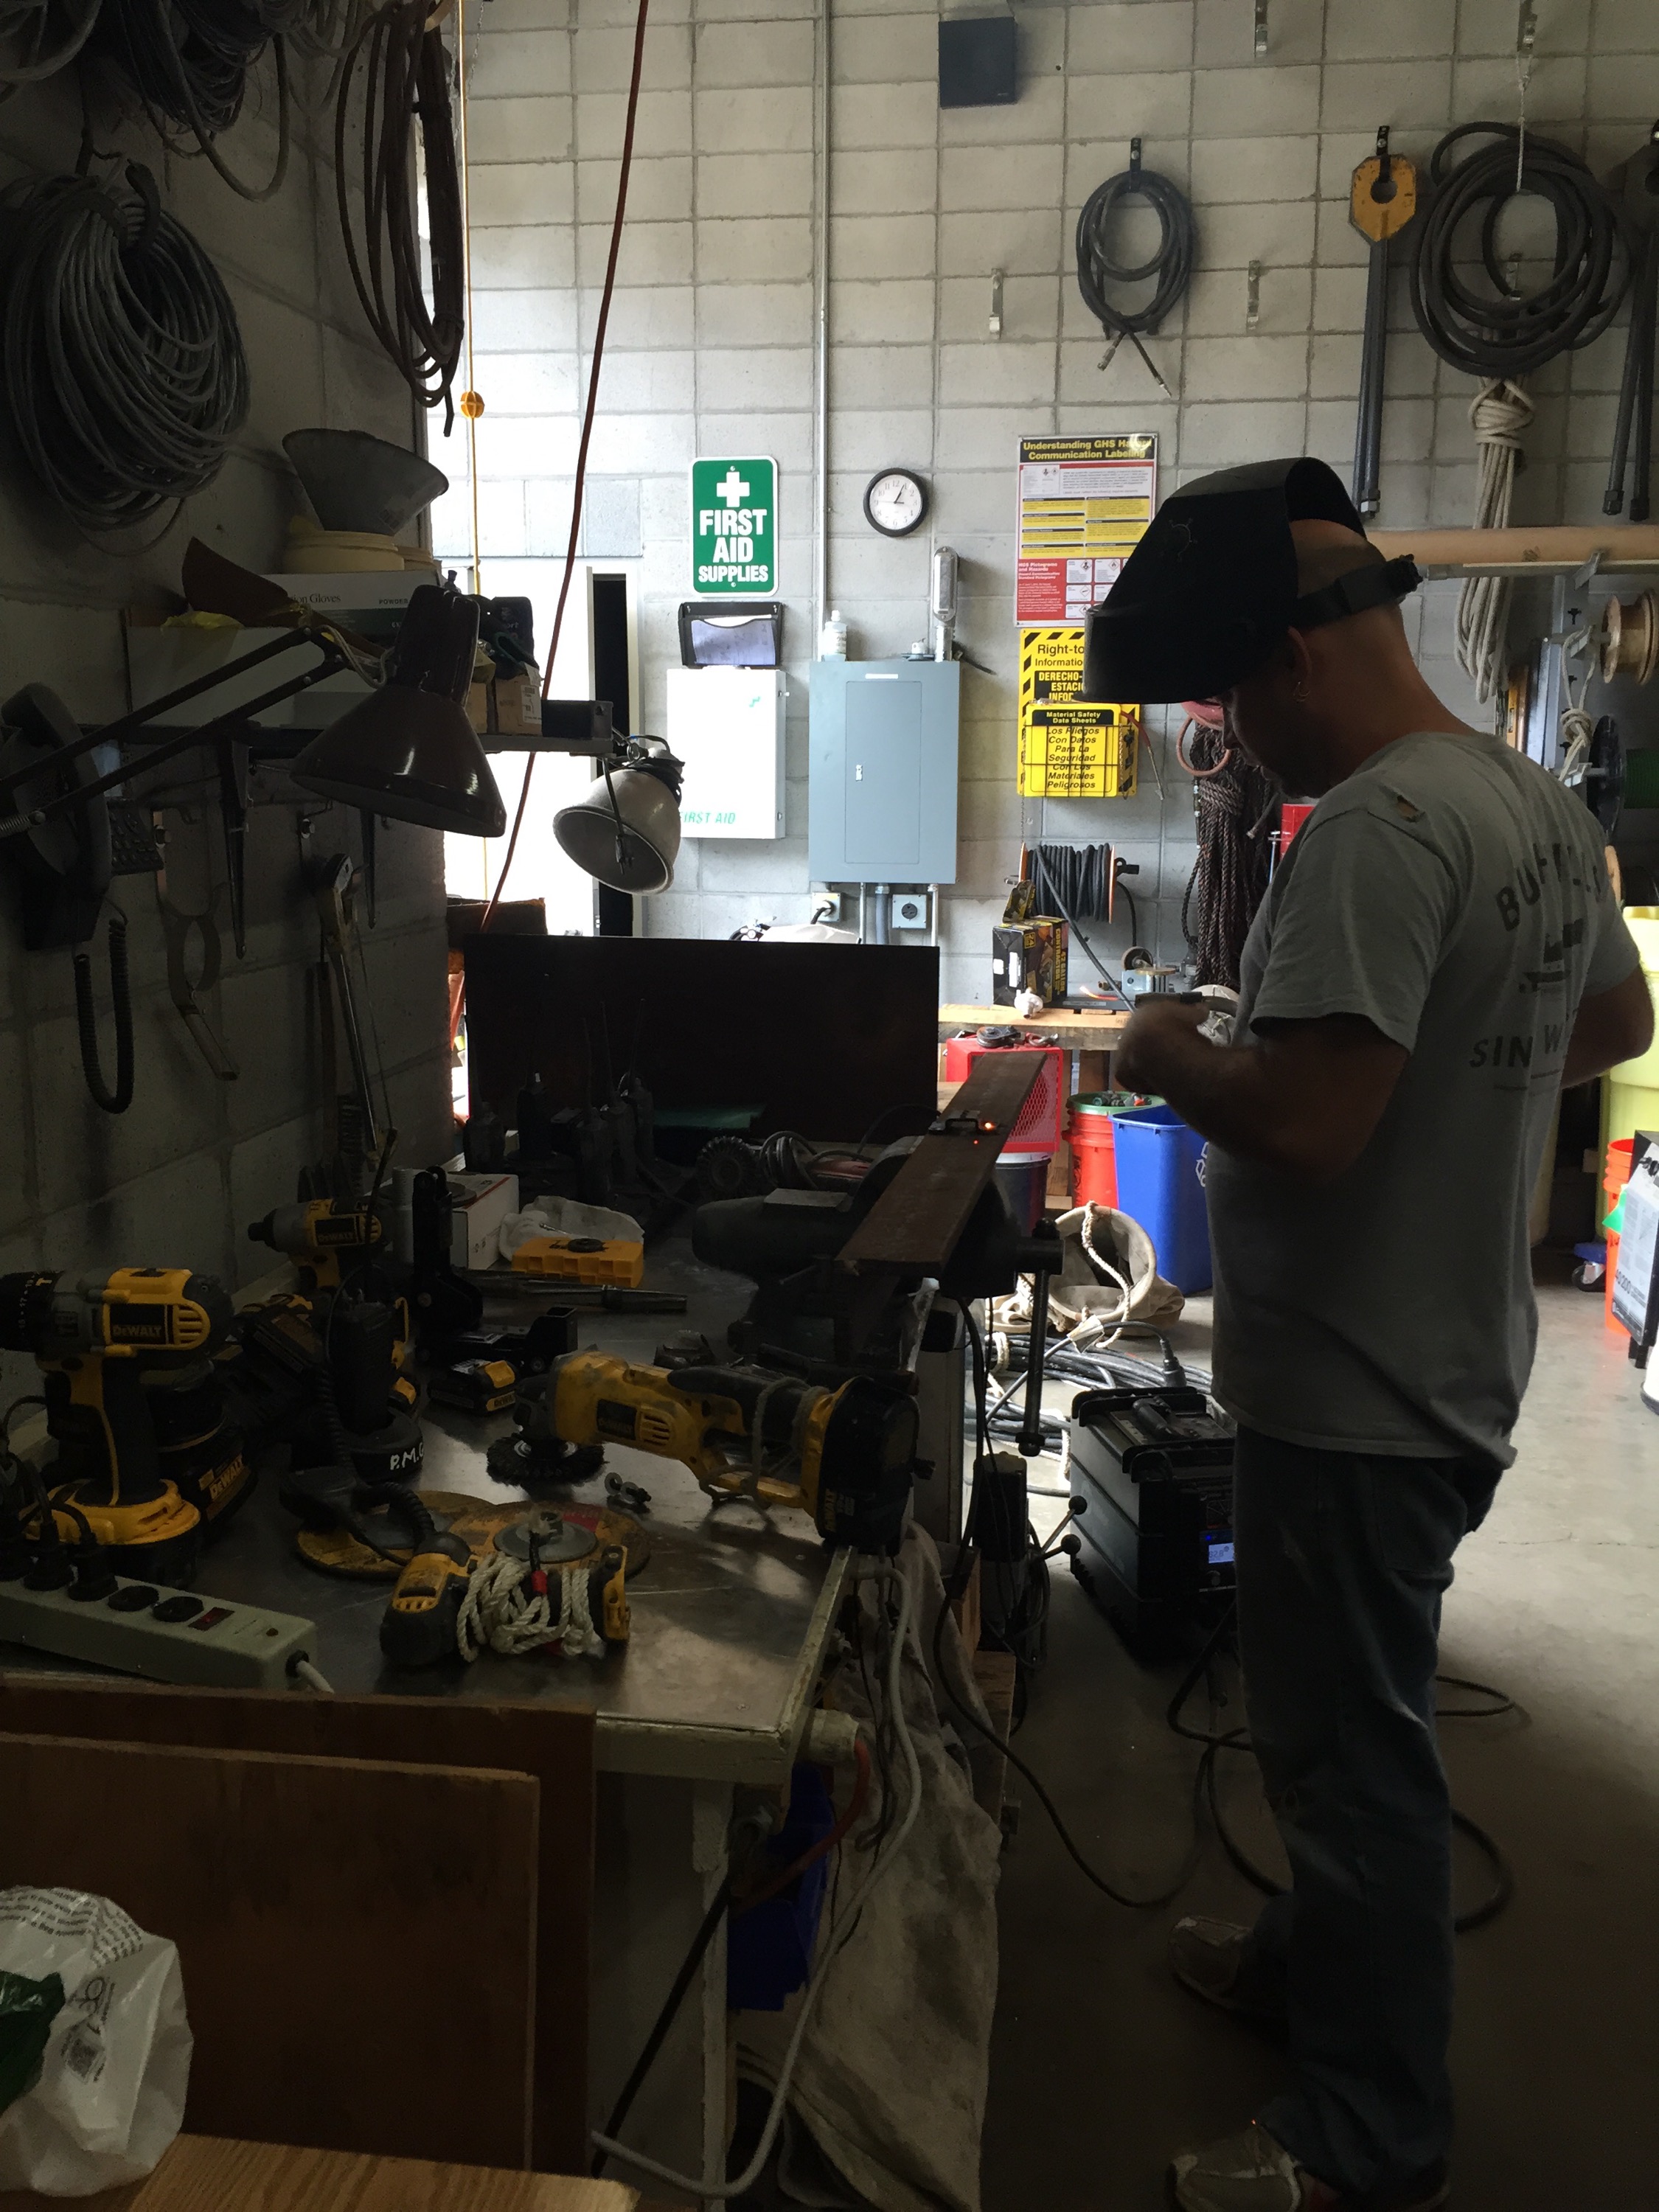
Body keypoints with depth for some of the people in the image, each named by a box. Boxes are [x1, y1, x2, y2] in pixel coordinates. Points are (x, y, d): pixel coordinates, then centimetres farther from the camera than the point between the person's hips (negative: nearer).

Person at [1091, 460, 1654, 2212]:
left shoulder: (1374, 831, -26)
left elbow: (1304, 1123, -32)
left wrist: (1170, 1057, -14)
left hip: (1356, 1397, -10)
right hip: (1453, 1359, 10)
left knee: (1350, 1742, 7)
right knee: (1350, 1717, 26)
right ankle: (1319, 1955, 48)